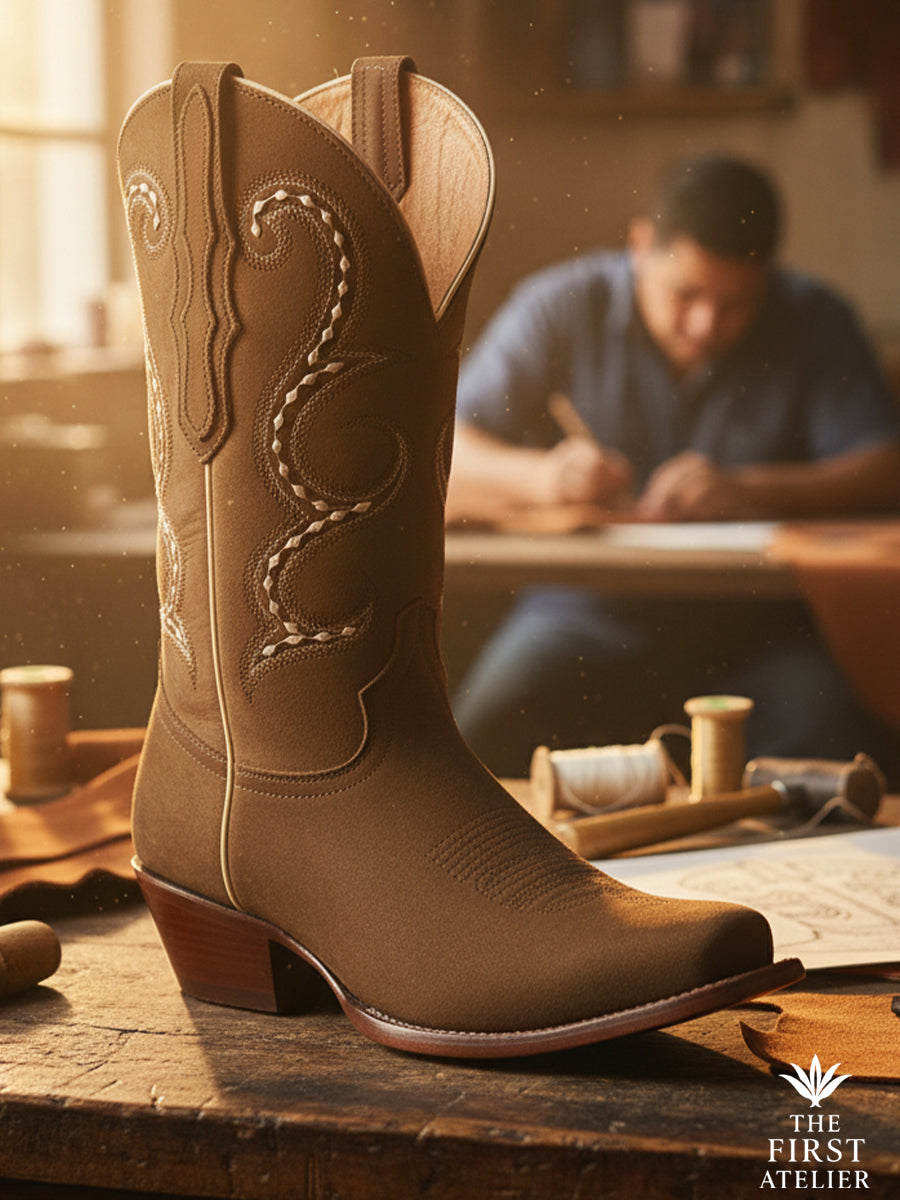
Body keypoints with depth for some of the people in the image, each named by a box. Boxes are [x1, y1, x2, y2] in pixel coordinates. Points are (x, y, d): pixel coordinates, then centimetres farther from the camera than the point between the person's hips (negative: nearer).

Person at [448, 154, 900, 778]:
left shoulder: (815, 324, 3)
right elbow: (439, 462, -3)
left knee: (828, 744, -29)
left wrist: (747, 490, -22)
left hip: (757, 626, 0)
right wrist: (538, 477, -24)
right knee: (489, 726, -29)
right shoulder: (560, 309, 2)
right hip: (588, 612, 0)